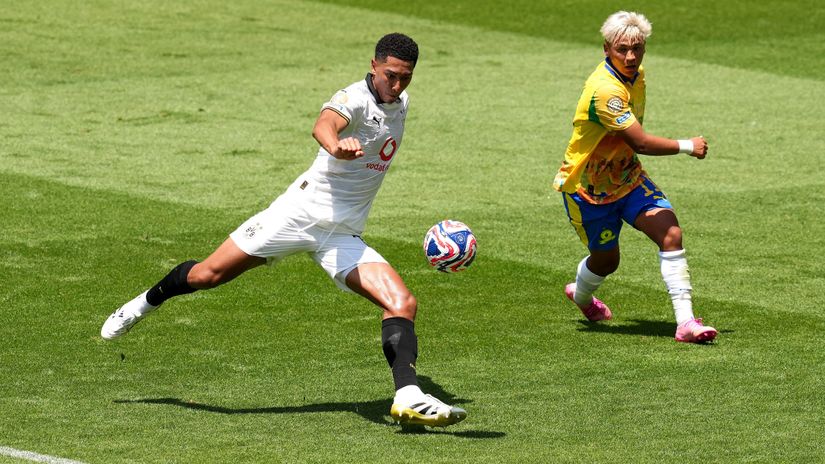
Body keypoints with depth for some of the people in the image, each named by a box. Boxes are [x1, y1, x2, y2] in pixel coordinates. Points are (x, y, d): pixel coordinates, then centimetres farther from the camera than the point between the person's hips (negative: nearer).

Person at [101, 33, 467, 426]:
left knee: (403, 304, -15)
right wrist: (336, 146, -62)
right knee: (208, 274, -1)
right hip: (299, 212, -6)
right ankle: (147, 302, 29)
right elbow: (323, 124, -41)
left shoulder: (401, 103, 8)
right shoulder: (356, 98, -17)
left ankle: (408, 397, -22)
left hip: (343, 237, 6)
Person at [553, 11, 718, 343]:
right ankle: (581, 295, 48)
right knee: (606, 260, 11)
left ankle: (685, 322, -16)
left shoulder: (636, 77, -3)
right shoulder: (604, 89, -32)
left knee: (671, 234, -14)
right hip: (587, 187, -7)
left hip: (627, 177, 7)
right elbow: (641, 144, -32)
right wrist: (687, 147, -21)